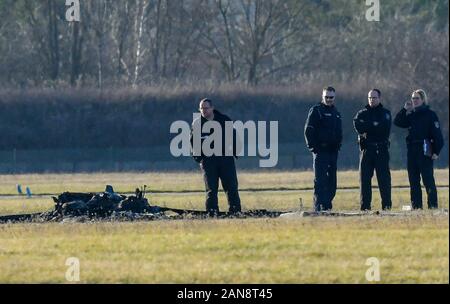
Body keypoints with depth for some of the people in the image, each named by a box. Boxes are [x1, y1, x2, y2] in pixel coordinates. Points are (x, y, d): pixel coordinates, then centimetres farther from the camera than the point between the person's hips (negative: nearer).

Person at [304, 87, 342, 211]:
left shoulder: (336, 113, 19)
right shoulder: (316, 111, -3)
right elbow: (309, 130, -9)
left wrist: (338, 144, 14)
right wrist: (313, 147, -15)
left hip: (333, 151, 7)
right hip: (320, 150, -7)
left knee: (332, 181, 8)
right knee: (320, 181, -10)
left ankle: (327, 204, 15)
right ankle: (319, 207, -13)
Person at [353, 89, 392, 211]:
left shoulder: (385, 113, 9)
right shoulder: (362, 113, 14)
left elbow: (384, 127, -10)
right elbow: (357, 124, -7)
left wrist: (366, 127, -7)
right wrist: (375, 127, -16)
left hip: (381, 149, -2)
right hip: (366, 149, 2)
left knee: (384, 177, -4)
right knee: (364, 177, 0)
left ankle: (387, 204, -3)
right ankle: (365, 205, 2)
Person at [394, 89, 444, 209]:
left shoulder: (430, 115, -3)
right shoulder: (411, 115, 15)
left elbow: (437, 134, -7)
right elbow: (397, 122, 8)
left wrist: (436, 151, -14)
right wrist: (405, 109, 0)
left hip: (425, 151, -6)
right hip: (412, 151, 6)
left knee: (428, 180, -7)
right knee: (413, 181, 6)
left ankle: (433, 205, -7)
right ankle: (416, 206, 10)